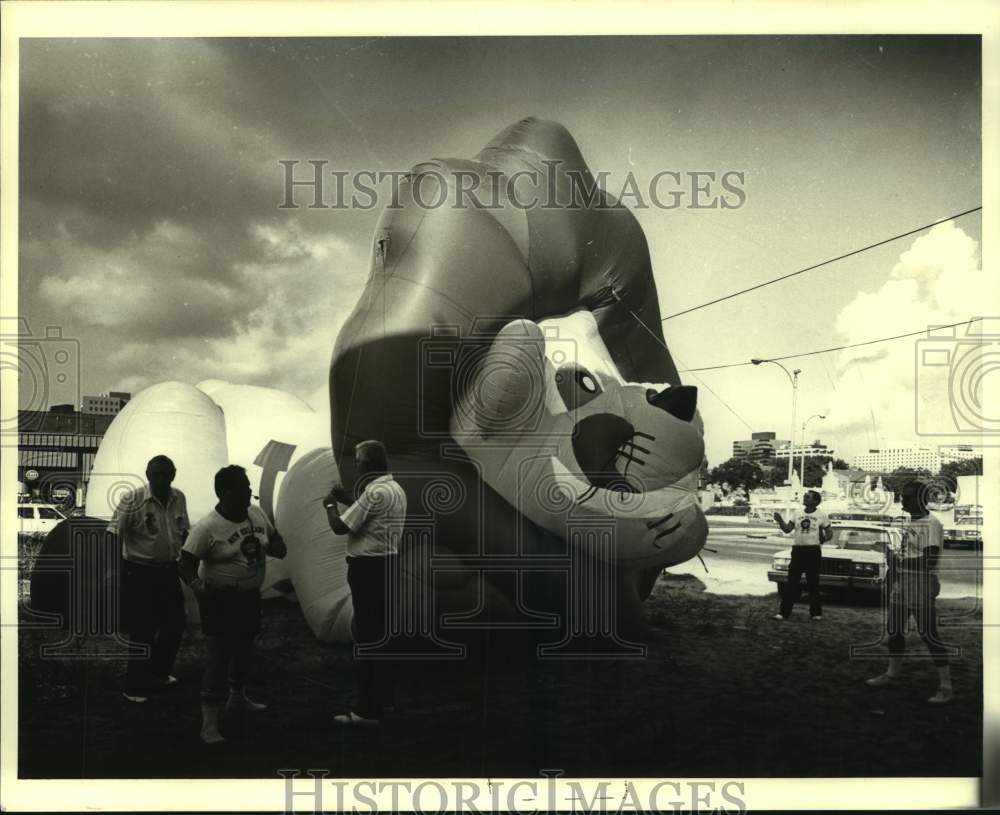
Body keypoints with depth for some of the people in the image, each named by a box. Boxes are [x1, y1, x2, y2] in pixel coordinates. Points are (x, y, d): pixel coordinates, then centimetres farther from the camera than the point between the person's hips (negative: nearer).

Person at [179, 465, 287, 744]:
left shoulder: (257, 514, -2)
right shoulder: (207, 527, -22)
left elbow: (273, 538, 15)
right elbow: (186, 563, -19)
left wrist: (276, 547, -8)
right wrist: (195, 584, -38)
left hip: (250, 596, 7)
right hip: (220, 600, -7)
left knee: (244, 650, 23)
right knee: (219, 658, -7)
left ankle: (238, 697, 46)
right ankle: (209, 724, -1)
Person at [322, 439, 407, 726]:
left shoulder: (375, 492, -20)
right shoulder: (395, 489, 11)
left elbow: (340, 527, -18)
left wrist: (330, 505, 0)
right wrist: (347, 500, 17)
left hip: (369, 567, -10)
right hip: (387, 563, 10)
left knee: (367, 636, -5)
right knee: (381, 631, 19)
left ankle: (368, 709, -1)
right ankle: (383, 694, 29)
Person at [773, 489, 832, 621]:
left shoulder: (821, 515, 0)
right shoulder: (798, 513, 9)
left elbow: (830, 533, 5)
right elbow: (787, 529, 7)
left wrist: (823, 539, -11)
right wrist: (780, 521, -8)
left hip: (813, 551, -3)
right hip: (798, 550, 3)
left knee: (813, 583, 4)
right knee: (791, 582, 0)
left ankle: (815, 612, 14)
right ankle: (784, 612, 1)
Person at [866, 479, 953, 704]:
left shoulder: (931, 524, -15)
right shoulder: (909, 523, 13)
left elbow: (929, 560, -22)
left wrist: (898, 560, -16)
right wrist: (894, 560, 3)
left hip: (921, 586, -9)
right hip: (901, 584, 9)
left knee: (928, 634, -7)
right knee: (894, 629, 16)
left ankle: (946, 687, -1)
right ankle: (893, 673, 32)